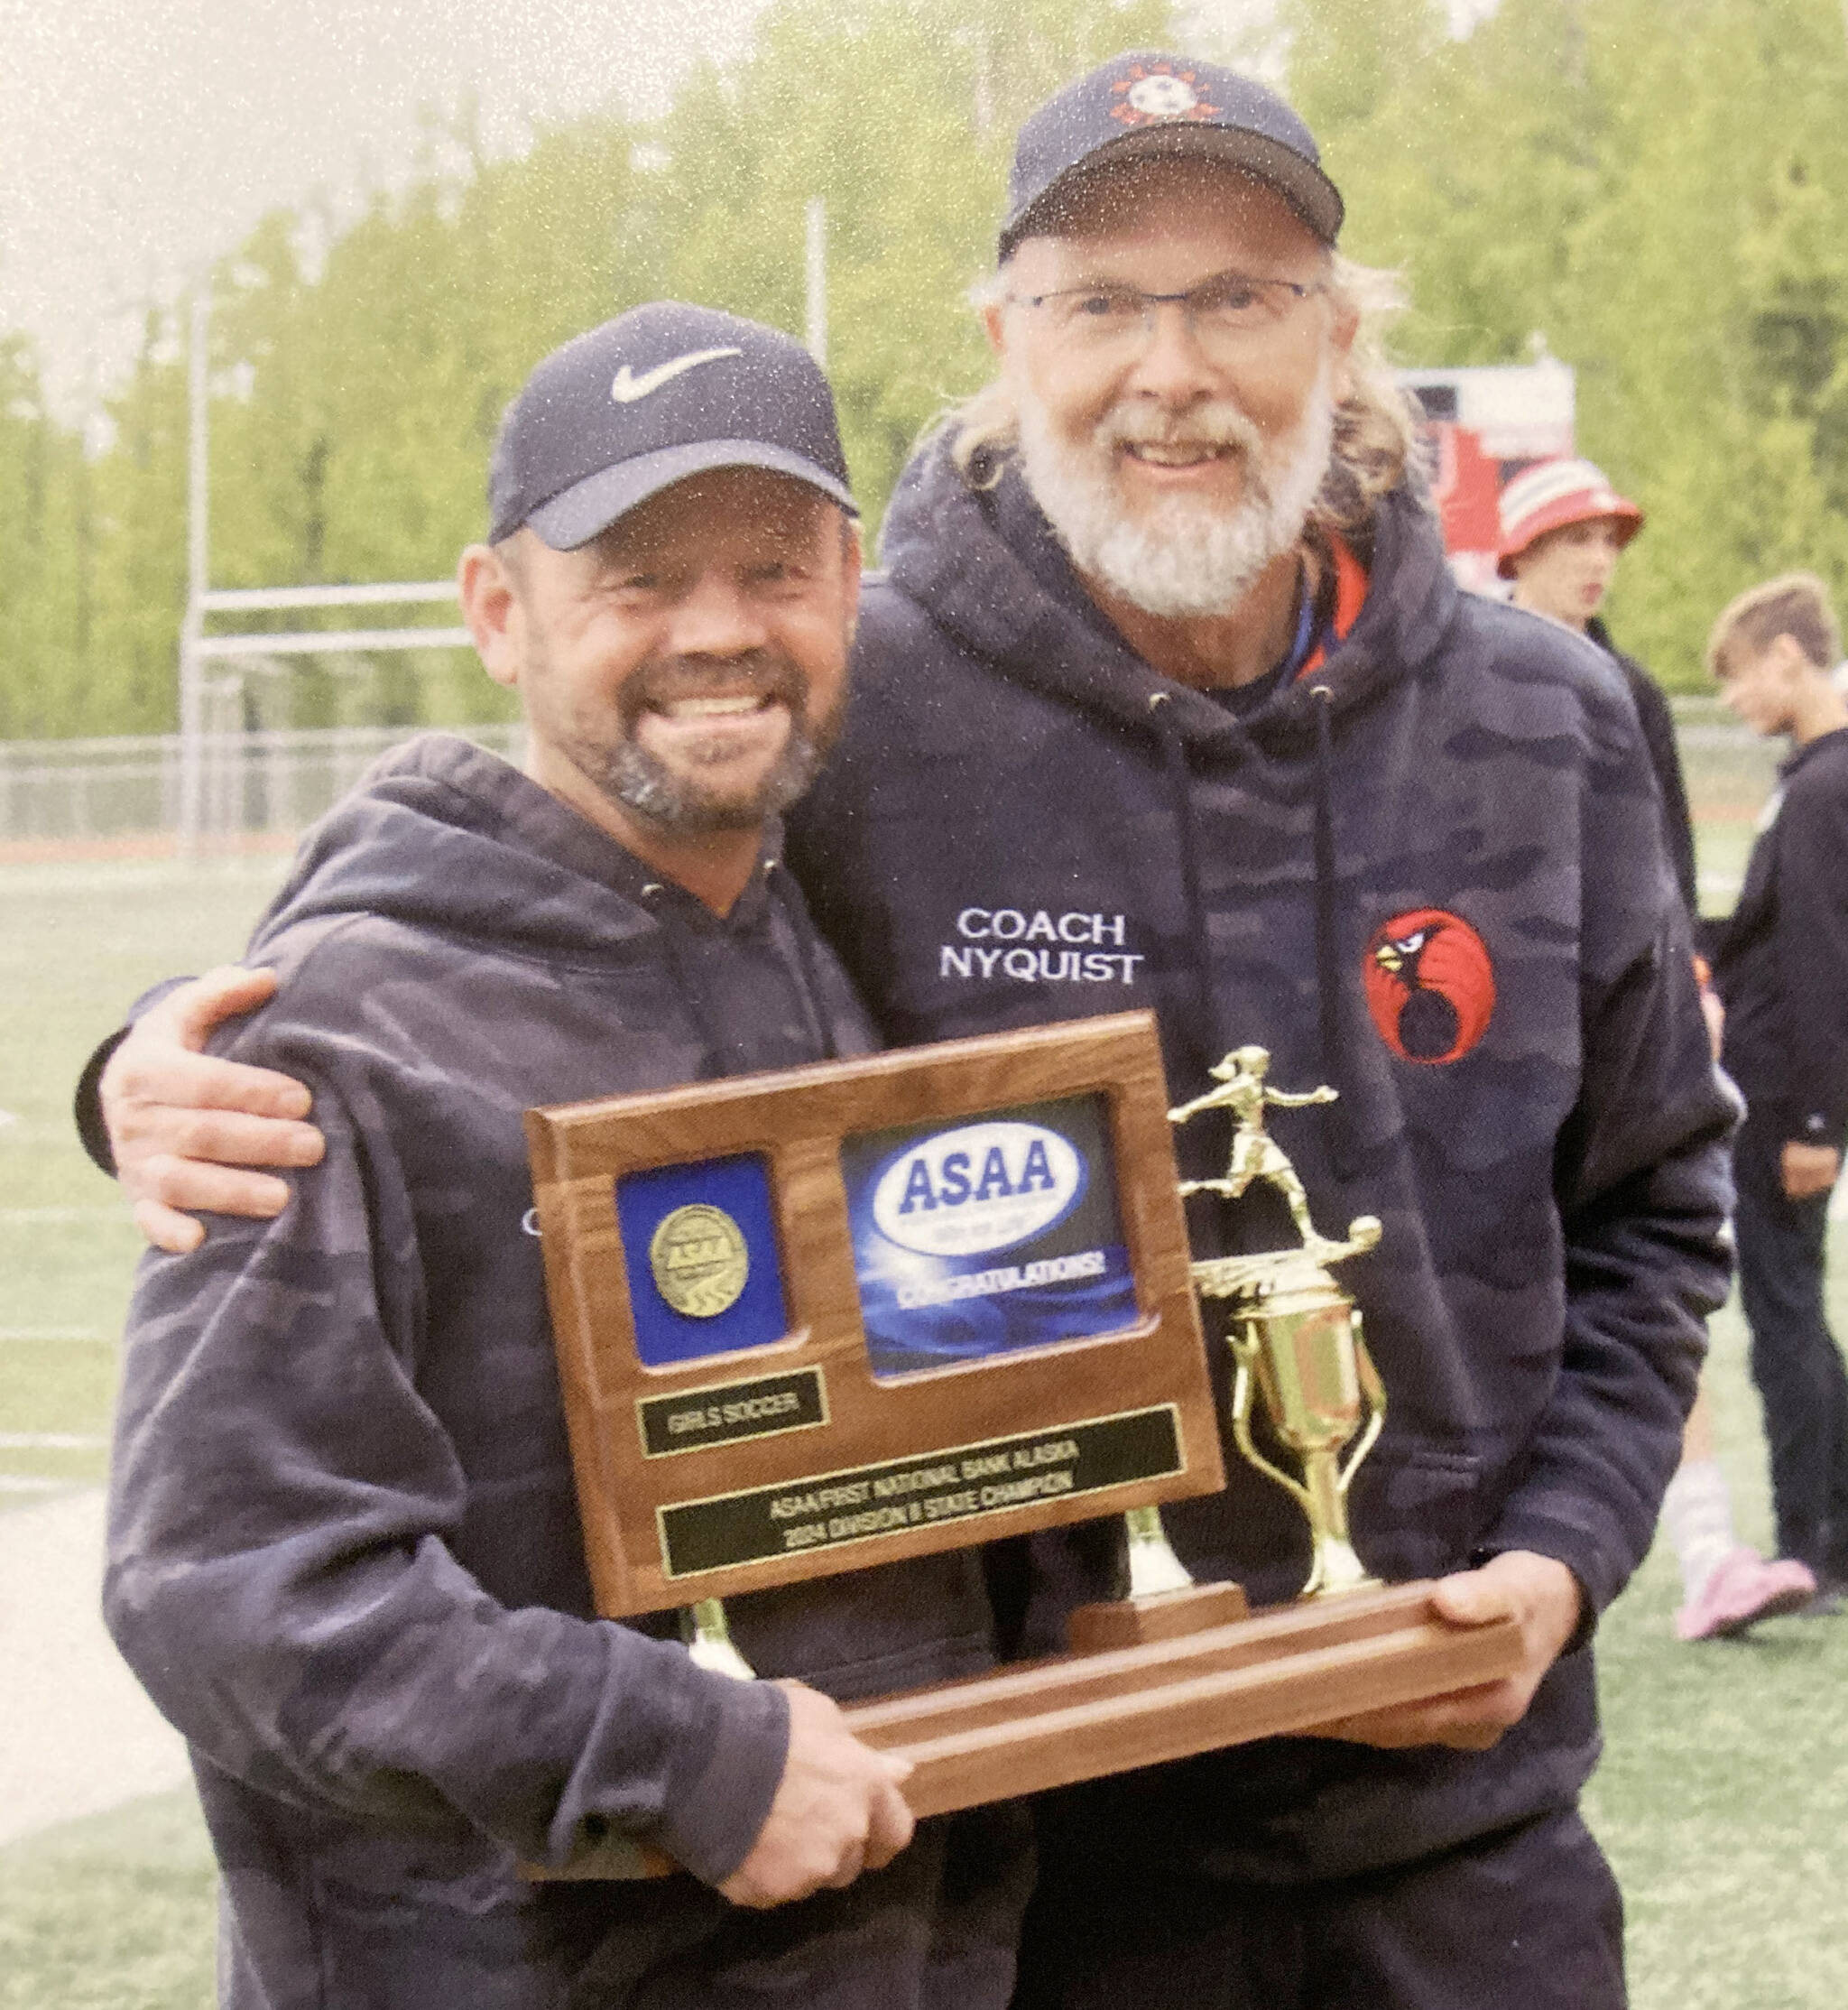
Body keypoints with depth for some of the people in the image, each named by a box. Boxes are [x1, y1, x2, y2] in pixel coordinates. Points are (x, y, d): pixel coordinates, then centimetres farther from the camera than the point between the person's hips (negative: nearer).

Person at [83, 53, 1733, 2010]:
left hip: (1457, 1796, 3)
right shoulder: (842, 715, -11)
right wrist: (186, 1078, -21)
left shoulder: (1544, 729, 0)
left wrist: (1562, 1552, -2)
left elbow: (1649, 1202, 12)